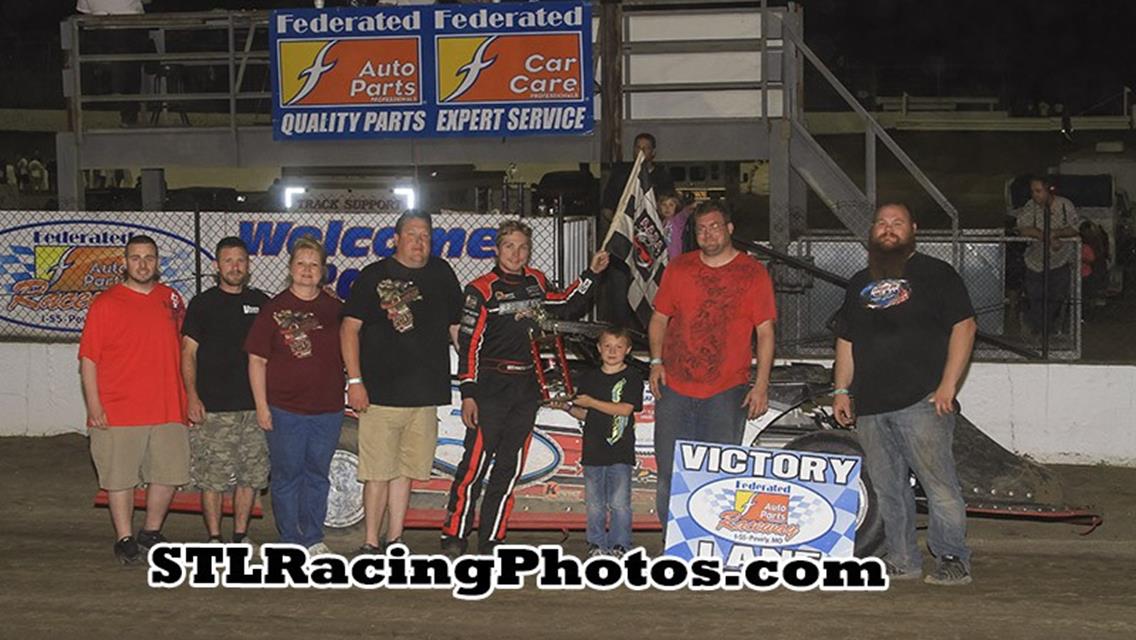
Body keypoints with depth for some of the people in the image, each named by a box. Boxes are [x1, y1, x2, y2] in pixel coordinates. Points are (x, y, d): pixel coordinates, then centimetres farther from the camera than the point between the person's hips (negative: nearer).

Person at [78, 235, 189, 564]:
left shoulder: (172, 300, 10)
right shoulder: (105, 303, -2)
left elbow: (182, 349, 19)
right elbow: (88, 358, -5)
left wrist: (188, 397, 15)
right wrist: (94, 405, -12)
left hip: (167, 409, 4)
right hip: (118, 411, -4)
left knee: (169, 475, 8)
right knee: (121, 478, 2)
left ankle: (151, 533, 26)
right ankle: (125, 540, 15)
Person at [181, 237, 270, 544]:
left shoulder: (261, 302, 13)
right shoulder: (203, 303, 4)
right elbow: (188, 353, 1)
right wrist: (192, 397, -9)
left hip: (255, 404, 3)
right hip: (213, 407, -3)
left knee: (251, 474, 6)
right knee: (212, 476, -3)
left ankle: (241, 534, 18)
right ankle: (214, 538, 8)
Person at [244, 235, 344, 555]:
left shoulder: (335, 309, 7)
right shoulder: (274, 308, -1)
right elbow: (257, 360, -2)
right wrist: (262, 405, -5)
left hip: (328, 409, 3)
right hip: (285, 409, -3)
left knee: (318, 476, 11)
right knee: (287, 477, 4)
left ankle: (313, 539, 22)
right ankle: (290, 541, 14)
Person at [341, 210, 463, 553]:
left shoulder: (442, 274, 12)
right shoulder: (374, 276, 0)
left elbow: (458, 327, 17)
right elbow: (349, 328, -2)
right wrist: (355, 380, -10)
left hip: (425, 395, 4)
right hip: (381, 393, -4)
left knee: (404, 470, 10)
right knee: (378, 472, -2)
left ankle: (395, 541, 19)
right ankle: (370, 543, 8)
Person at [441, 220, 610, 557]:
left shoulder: (537, 282, 11)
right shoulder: (482, 289, -6)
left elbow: (566, 307, 28)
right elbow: (469, 344, -7)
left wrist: (591, 274, 18)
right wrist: (468, 393, -11)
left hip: (527, 389, 6)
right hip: (490, 386, -6)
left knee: (509, 467, 8)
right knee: (476, 462, -8)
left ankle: (490, 541, 16)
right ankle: (454, 537, 1)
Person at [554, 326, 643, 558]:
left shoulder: (632, 378, 0)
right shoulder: (588, 378, 12)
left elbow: (625, 409, -12)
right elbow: (583, 414, 15)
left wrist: (592, 402, -12)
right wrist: (567, 407, -5)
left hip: (621, 450, -3)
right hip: (593, 448, 3)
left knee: (619, 502, -5)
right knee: (594, 502, 6)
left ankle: (619, 544, 5)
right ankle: (597, 543, 15)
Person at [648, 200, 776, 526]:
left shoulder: (753, 273, 2)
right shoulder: (679, 267, 10)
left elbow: (765, 331, 1)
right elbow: (659, 318, 17)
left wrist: (761, 385, -5)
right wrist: (656, 361, 3)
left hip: (726, 391, -2)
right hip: (674, 388, 3)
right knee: (669, 473, 5)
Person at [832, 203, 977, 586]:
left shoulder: (936, 274, 4)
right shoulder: (860, 283, 21)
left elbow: (964, 326, -3)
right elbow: (846, 340, 24)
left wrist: (948, 385, -11)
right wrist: (842, 390, 14)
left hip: (922, 401, -5)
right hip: (870, 408, 6)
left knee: (939, 483, -9)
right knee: (887, 490, 7)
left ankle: (953, 560, -2)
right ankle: (902, 561, 14)